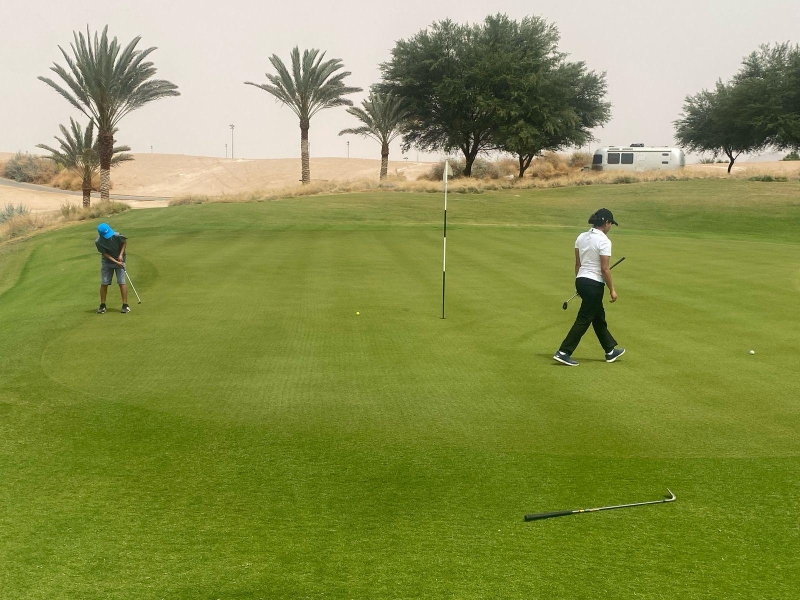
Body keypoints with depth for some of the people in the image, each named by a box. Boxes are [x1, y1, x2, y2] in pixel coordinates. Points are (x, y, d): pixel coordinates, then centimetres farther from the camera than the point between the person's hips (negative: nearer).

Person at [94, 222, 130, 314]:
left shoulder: (116, 236, -23)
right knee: (104, 283, 0)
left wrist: (121, 254, -13)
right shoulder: (98, 242, -20)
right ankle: (102, 305, 13)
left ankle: (125, 305, -4)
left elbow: (125, 242, -3)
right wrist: (116, 262, -22)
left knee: (122, 282, -9)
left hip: (119, 260, -1)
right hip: (107, 261, 1)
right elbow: (105, 254, -13)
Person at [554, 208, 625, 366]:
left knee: (599, 317, 20)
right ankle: (563, 353, -2)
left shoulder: (581, 237, 6)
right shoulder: (604, 241, -16)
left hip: (581, 281, 9)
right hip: (594, 284, -9)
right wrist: (612, 290, -8)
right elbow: (604, 269, -17)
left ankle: (610, 351, 33)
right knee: (584, 320, -1)